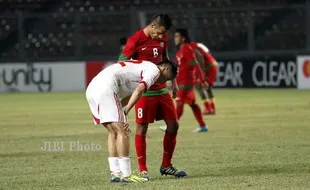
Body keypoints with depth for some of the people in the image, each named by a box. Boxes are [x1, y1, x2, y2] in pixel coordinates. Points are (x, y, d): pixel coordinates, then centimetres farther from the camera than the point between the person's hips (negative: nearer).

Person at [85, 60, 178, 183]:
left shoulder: (143, 66, 32)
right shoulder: (154, 70, 4)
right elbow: (139, 91, -13)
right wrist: (125, 112, -11)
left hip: (92, 88, 10)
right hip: (106, 89, -10)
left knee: (113, 132, 16)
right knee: (122, 132, -5)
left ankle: (115, 173, 15)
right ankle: (126, 175, -5)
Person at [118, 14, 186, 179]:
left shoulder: (163, 38, 6)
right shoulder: (135, 40, -14)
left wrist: (173, 81, 21)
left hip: (162, 89, 7)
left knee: (173, 125, 5)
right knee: (142, 128, -4)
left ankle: (166, 166, 18)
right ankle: (142, 170, 3)